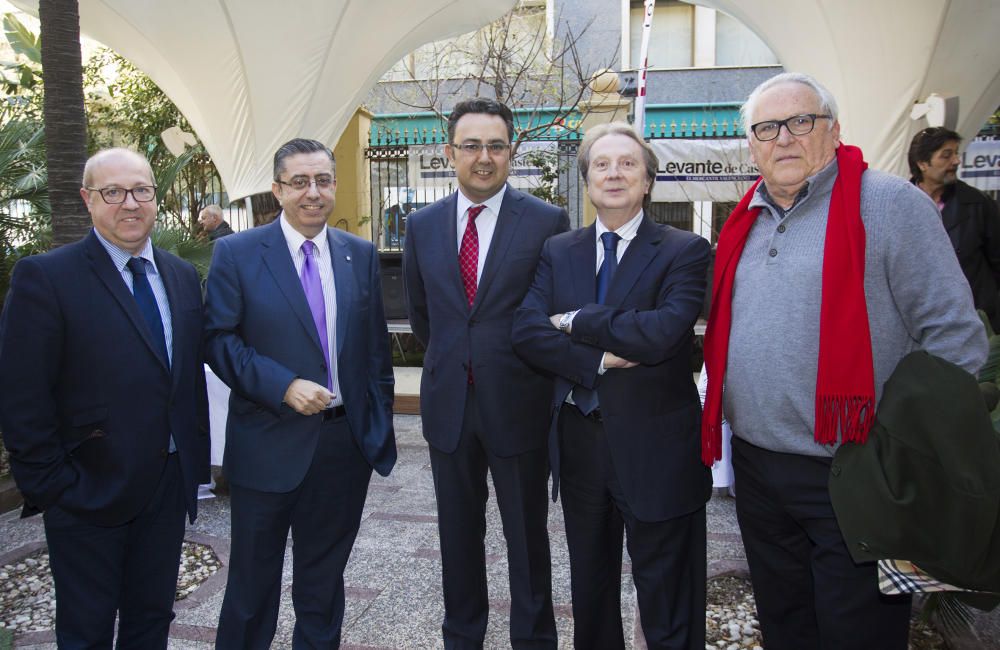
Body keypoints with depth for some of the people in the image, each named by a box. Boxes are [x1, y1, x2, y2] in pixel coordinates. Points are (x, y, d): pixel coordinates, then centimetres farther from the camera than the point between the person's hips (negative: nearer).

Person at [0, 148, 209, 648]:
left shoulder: (183, 277, 6)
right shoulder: (45, 277, -12)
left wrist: (196, 465, 8)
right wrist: (52, 487, -12)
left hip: (168, 489, 5)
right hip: (88, 494, -5)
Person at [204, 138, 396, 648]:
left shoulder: (361, 255, 5)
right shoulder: (236, 253, -5)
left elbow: (376, 347, 7)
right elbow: (219, 339, -9)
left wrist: (380, 424, 6)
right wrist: (284, 387, -21)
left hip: (345, 443, 3)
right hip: (268, 446, -3)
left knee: (324, 576, 19)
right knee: (253, 578, 15)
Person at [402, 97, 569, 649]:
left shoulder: (549, 222, -7)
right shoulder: (422, 225, 4)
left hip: (518, 403, -3)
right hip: (448, 402, 4)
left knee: (527, 537, 11)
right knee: (458, 535, 17)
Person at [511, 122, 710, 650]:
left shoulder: (685, 251, -7)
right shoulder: (558, 251, 6)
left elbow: (665, 330, -23)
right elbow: (526, 331, -7)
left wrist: (576, 321, -14)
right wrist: (596, 361, -20)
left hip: (656, 448, -4)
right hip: (579, 443, 4)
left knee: (667, 606, 11)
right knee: (589, 587, 23)